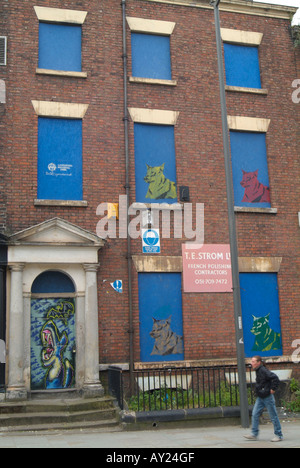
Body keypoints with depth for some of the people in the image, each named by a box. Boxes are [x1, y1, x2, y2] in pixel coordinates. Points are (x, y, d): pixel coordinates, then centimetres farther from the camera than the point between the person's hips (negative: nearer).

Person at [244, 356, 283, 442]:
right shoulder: (258, 371, 10)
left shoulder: (263, 370, -19)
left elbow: (275, 378, -25)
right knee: (255, 414, 5)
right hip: (260, 397, 9)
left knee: (273, 416, 2)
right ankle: (254, 434, 10)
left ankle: (279, 435, 12)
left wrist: (273, 389, -20)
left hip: (267, 397, -9)